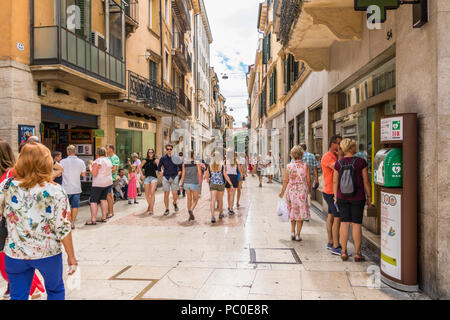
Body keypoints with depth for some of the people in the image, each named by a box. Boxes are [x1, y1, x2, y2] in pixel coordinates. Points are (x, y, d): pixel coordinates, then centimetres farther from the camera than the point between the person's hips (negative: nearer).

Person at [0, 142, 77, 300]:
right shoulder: (56, 191, -17)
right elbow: (63, 228, -14)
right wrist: (71, 256, -4)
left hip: (14, 254, 2)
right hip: (48, 253, -2)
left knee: (18, 296, 19)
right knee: (55, 290, 21)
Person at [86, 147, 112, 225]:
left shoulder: (97, 161, -15)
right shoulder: (108, 160, 9)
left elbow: (94, 173, -17)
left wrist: (90, 167, 0)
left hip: (98, 184, -8)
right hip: (108, 183, 8)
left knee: (93, 201, -3)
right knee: (103, 199, 15)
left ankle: (93, 220, -6)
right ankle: (104, 217, 18)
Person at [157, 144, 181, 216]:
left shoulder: (176, 158, 0)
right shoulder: (163, 158, 3)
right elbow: (159, 167, 17)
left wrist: (179, 172, 2)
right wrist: (160, 172, 5)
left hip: (174, 177, -1)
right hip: (166, 177, 1)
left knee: (175, 194, -7)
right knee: (166, 194, 0)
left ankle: (174, 203, 25)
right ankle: (167, 209, 10)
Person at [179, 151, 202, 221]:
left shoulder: (184, 163, -2)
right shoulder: (197, 163, -7)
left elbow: (183, 175, -3)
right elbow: (200, 174, -7)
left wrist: (181, 184, 3)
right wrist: (200, 181, 13)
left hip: (186, 183, 3)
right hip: (194, 183, -3)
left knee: (189, 199, 16)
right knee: (195, 200, 11)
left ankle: (190, 215, 17)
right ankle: (191, 210, -17)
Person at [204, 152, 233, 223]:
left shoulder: (210, 166, -3)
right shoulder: (222, 165, -11)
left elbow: (206, 176, 5)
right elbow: (226, 176, -11)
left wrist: (208, 180, 26)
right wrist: (231, 183, 0)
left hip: (212, 184, 1)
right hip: (221, 184, -1)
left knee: (213, 200, -4)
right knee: (220, 200, 17)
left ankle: (213, 216, -20)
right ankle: (220, 214, 35)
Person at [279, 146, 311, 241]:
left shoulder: (289, 166, -4)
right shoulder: (305, 165, -7)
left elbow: (285, 181, -2)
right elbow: (309, 180, -4)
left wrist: (282, 192, 10)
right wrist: (309, 190, 14)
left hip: (291, 191, 2)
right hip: (302, 191, -2)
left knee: (293, 212, 19)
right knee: (301, 213, 8)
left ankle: (292, 232, 17)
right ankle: (298, 235, 10)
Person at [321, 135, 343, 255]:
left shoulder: (335, 156, 15)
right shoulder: (327, 157, -15)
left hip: (333, 192, 10)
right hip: (332, 192, -10)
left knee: (331, 216, 15)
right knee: (337, 218, -9)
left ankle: (330, 242, 25)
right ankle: (336, 247, -4)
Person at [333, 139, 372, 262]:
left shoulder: (338, 163, -2)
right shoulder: (361, 162, -9)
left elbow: (335, 182, 1)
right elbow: (366, 181, -6)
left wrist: (336, 197, 10)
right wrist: (369, 196, 4)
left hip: (342, 196, 2)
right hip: (357, 197, -2)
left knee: (344, 223, 8)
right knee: (356, 224, 4)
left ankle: (344, 252, 13)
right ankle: (357, 254, 12)